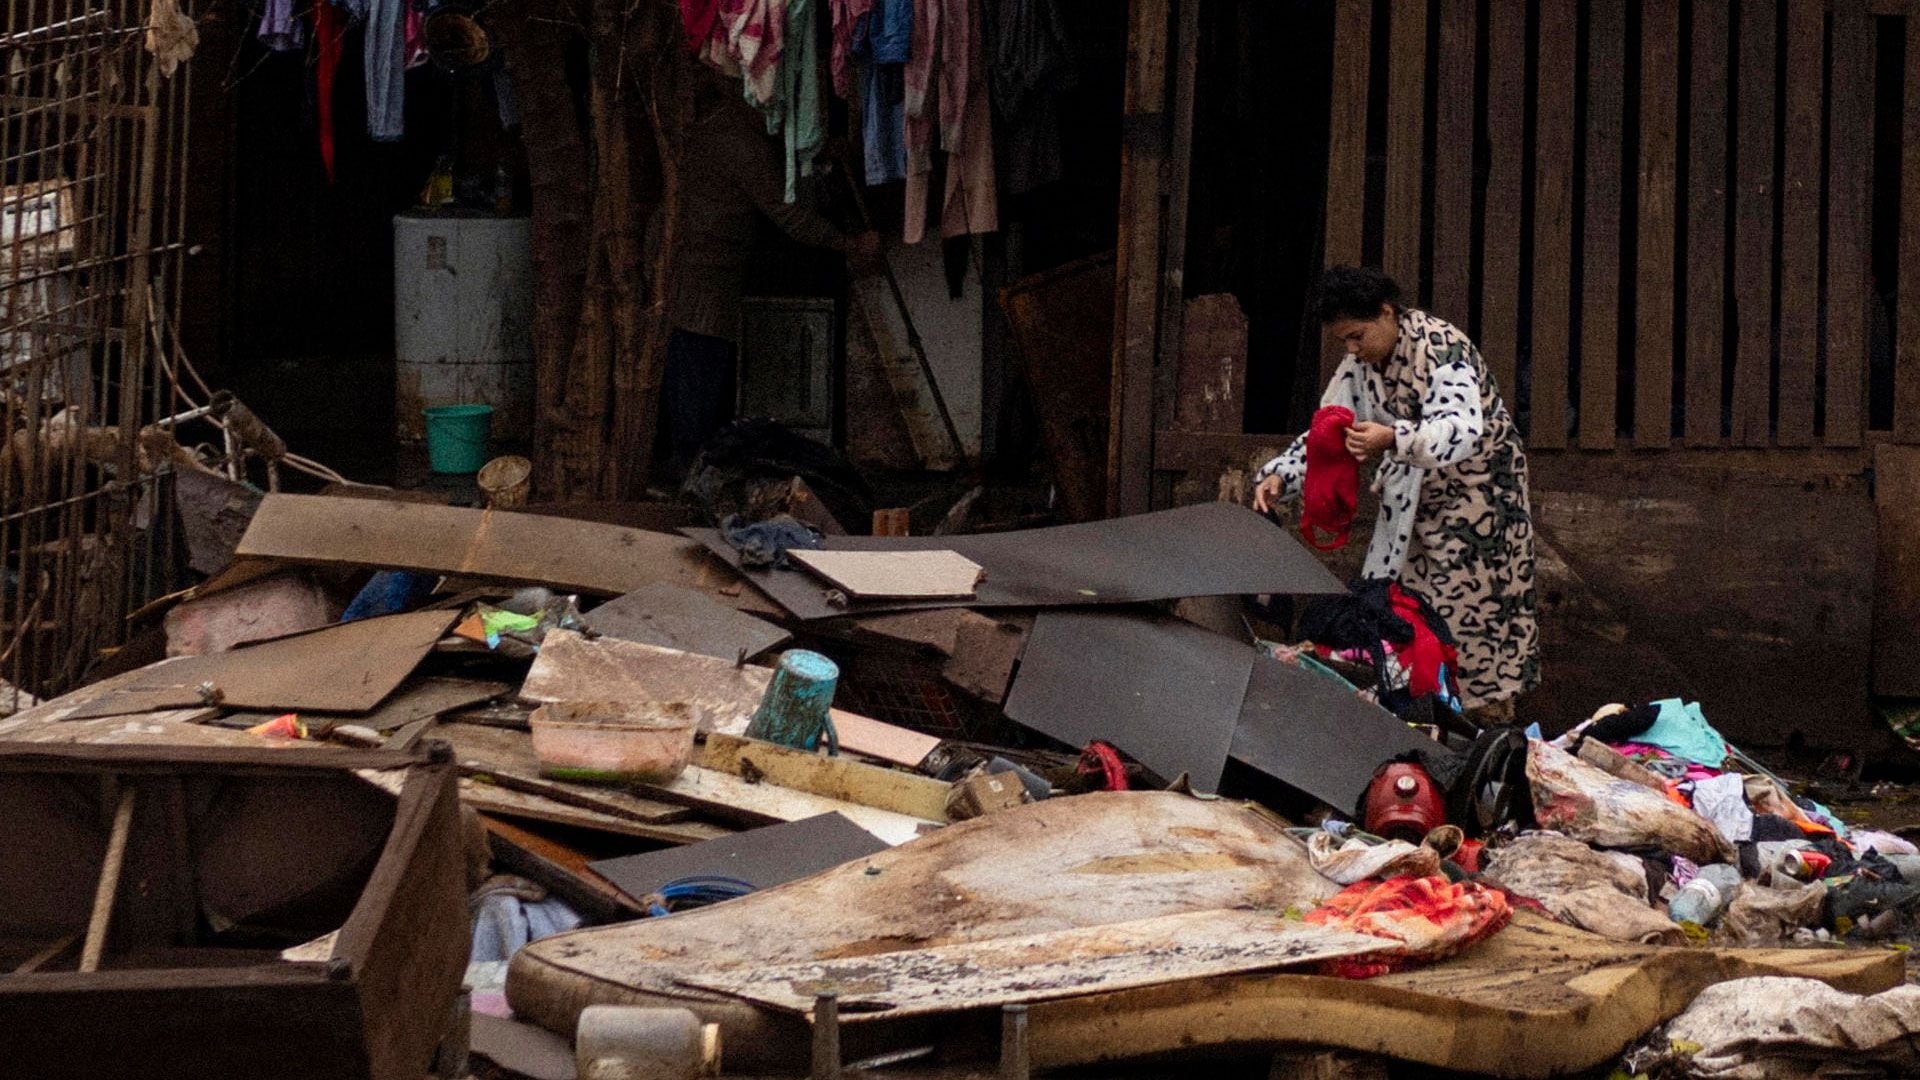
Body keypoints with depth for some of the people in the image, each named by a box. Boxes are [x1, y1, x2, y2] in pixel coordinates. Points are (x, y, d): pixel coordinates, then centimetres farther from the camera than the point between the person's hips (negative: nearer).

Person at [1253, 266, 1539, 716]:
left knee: (1476, 609, -5)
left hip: (1479, 492, -7)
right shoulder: (1360, 364, -2)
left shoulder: (1442, 349, -26)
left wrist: (1391, 440, -57)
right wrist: (1278, 477, -16)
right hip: (1414, 502, 7)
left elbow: (1462, 431, -40)